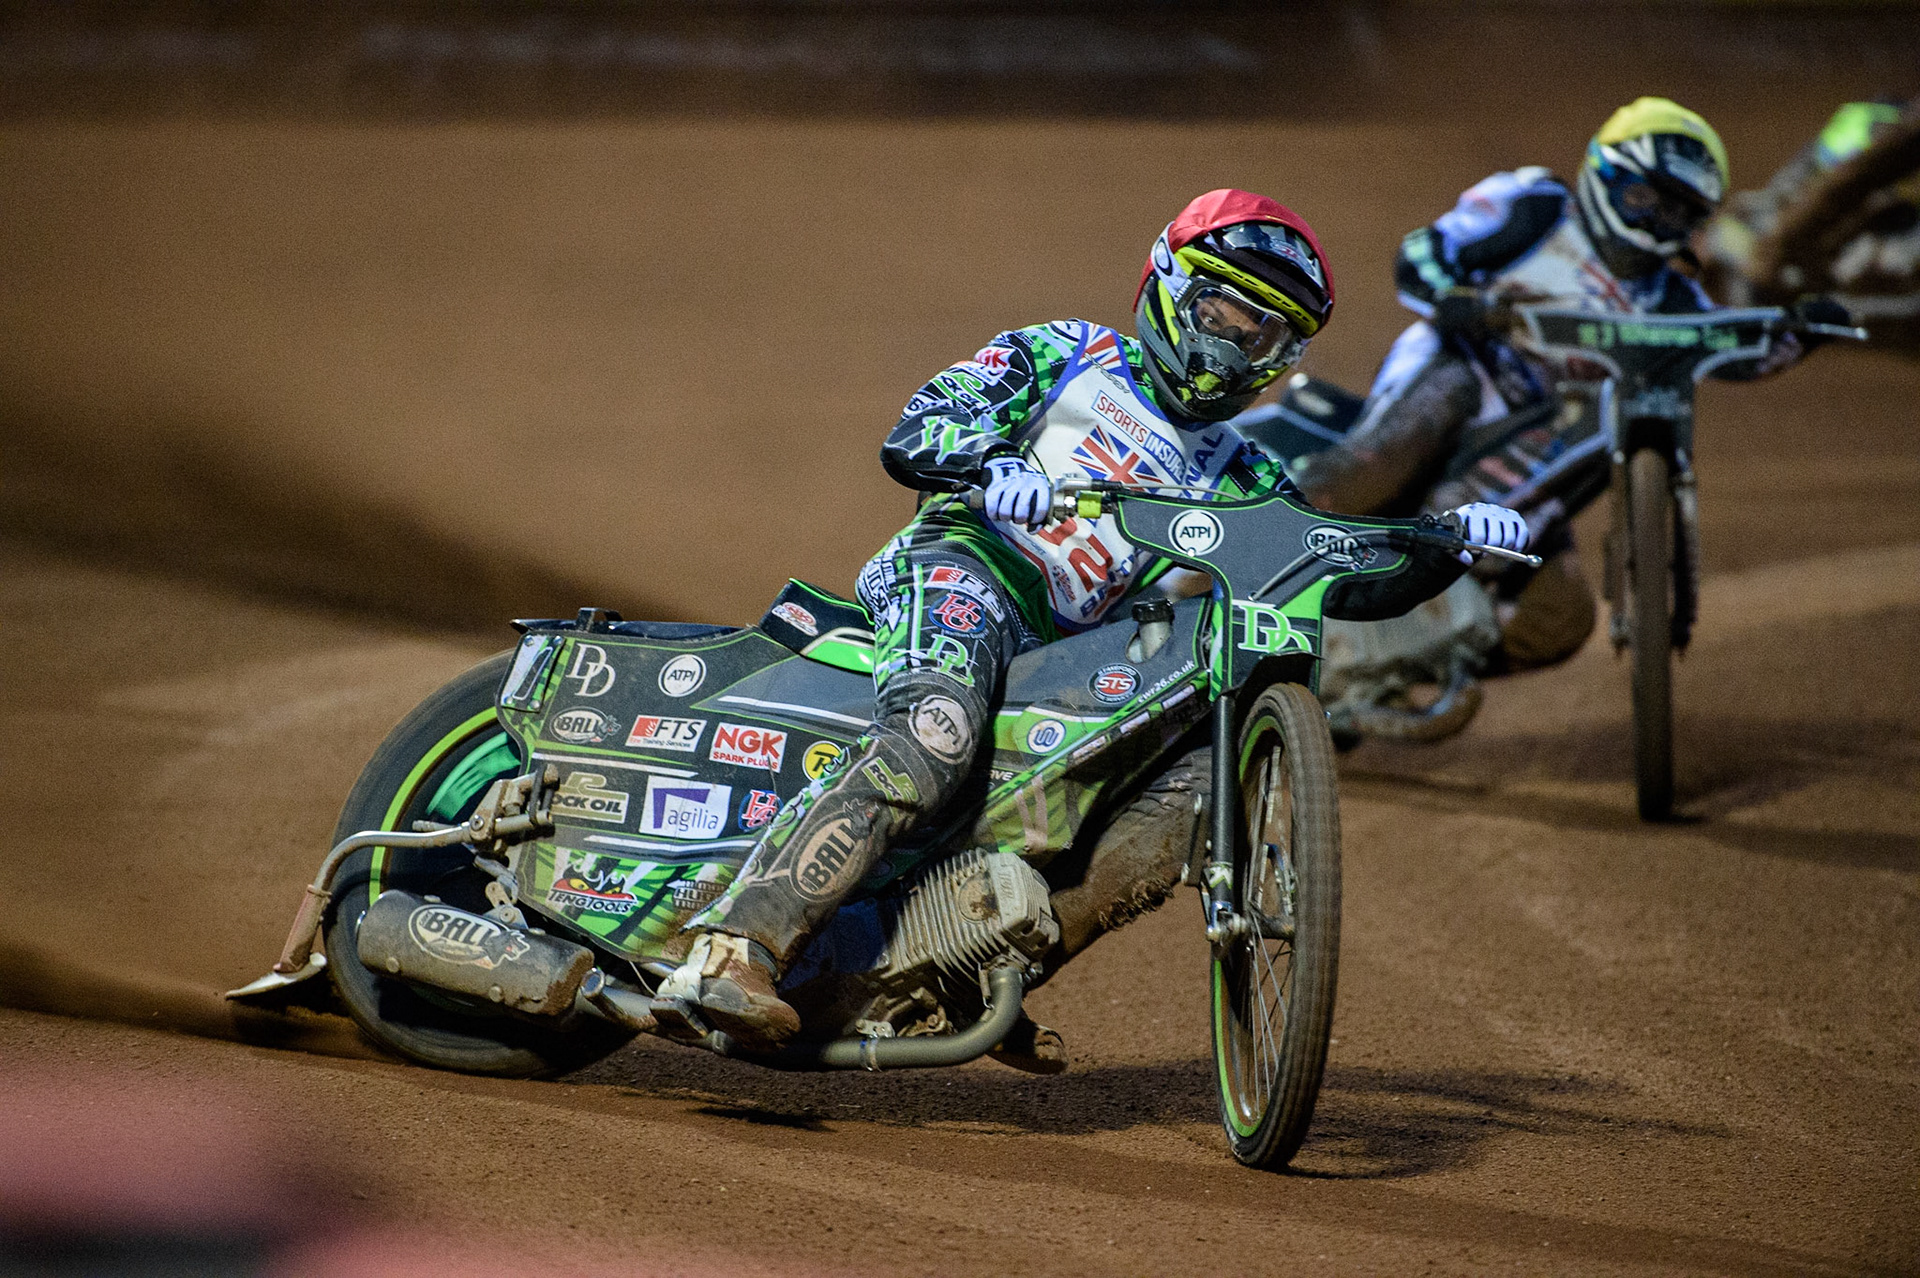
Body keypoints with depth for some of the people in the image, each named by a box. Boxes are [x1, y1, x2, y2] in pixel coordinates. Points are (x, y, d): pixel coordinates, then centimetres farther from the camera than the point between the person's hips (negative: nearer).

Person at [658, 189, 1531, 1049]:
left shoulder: (1233, 480, 29)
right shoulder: (1066, 356, 16)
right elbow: (913, 434, 3)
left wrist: (1453, 542, 1)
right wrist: (992, 467, -20)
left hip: (1063, 651, 7)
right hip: (962, 565, -7)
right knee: (932, 739, -34)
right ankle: (735, 947, -46)